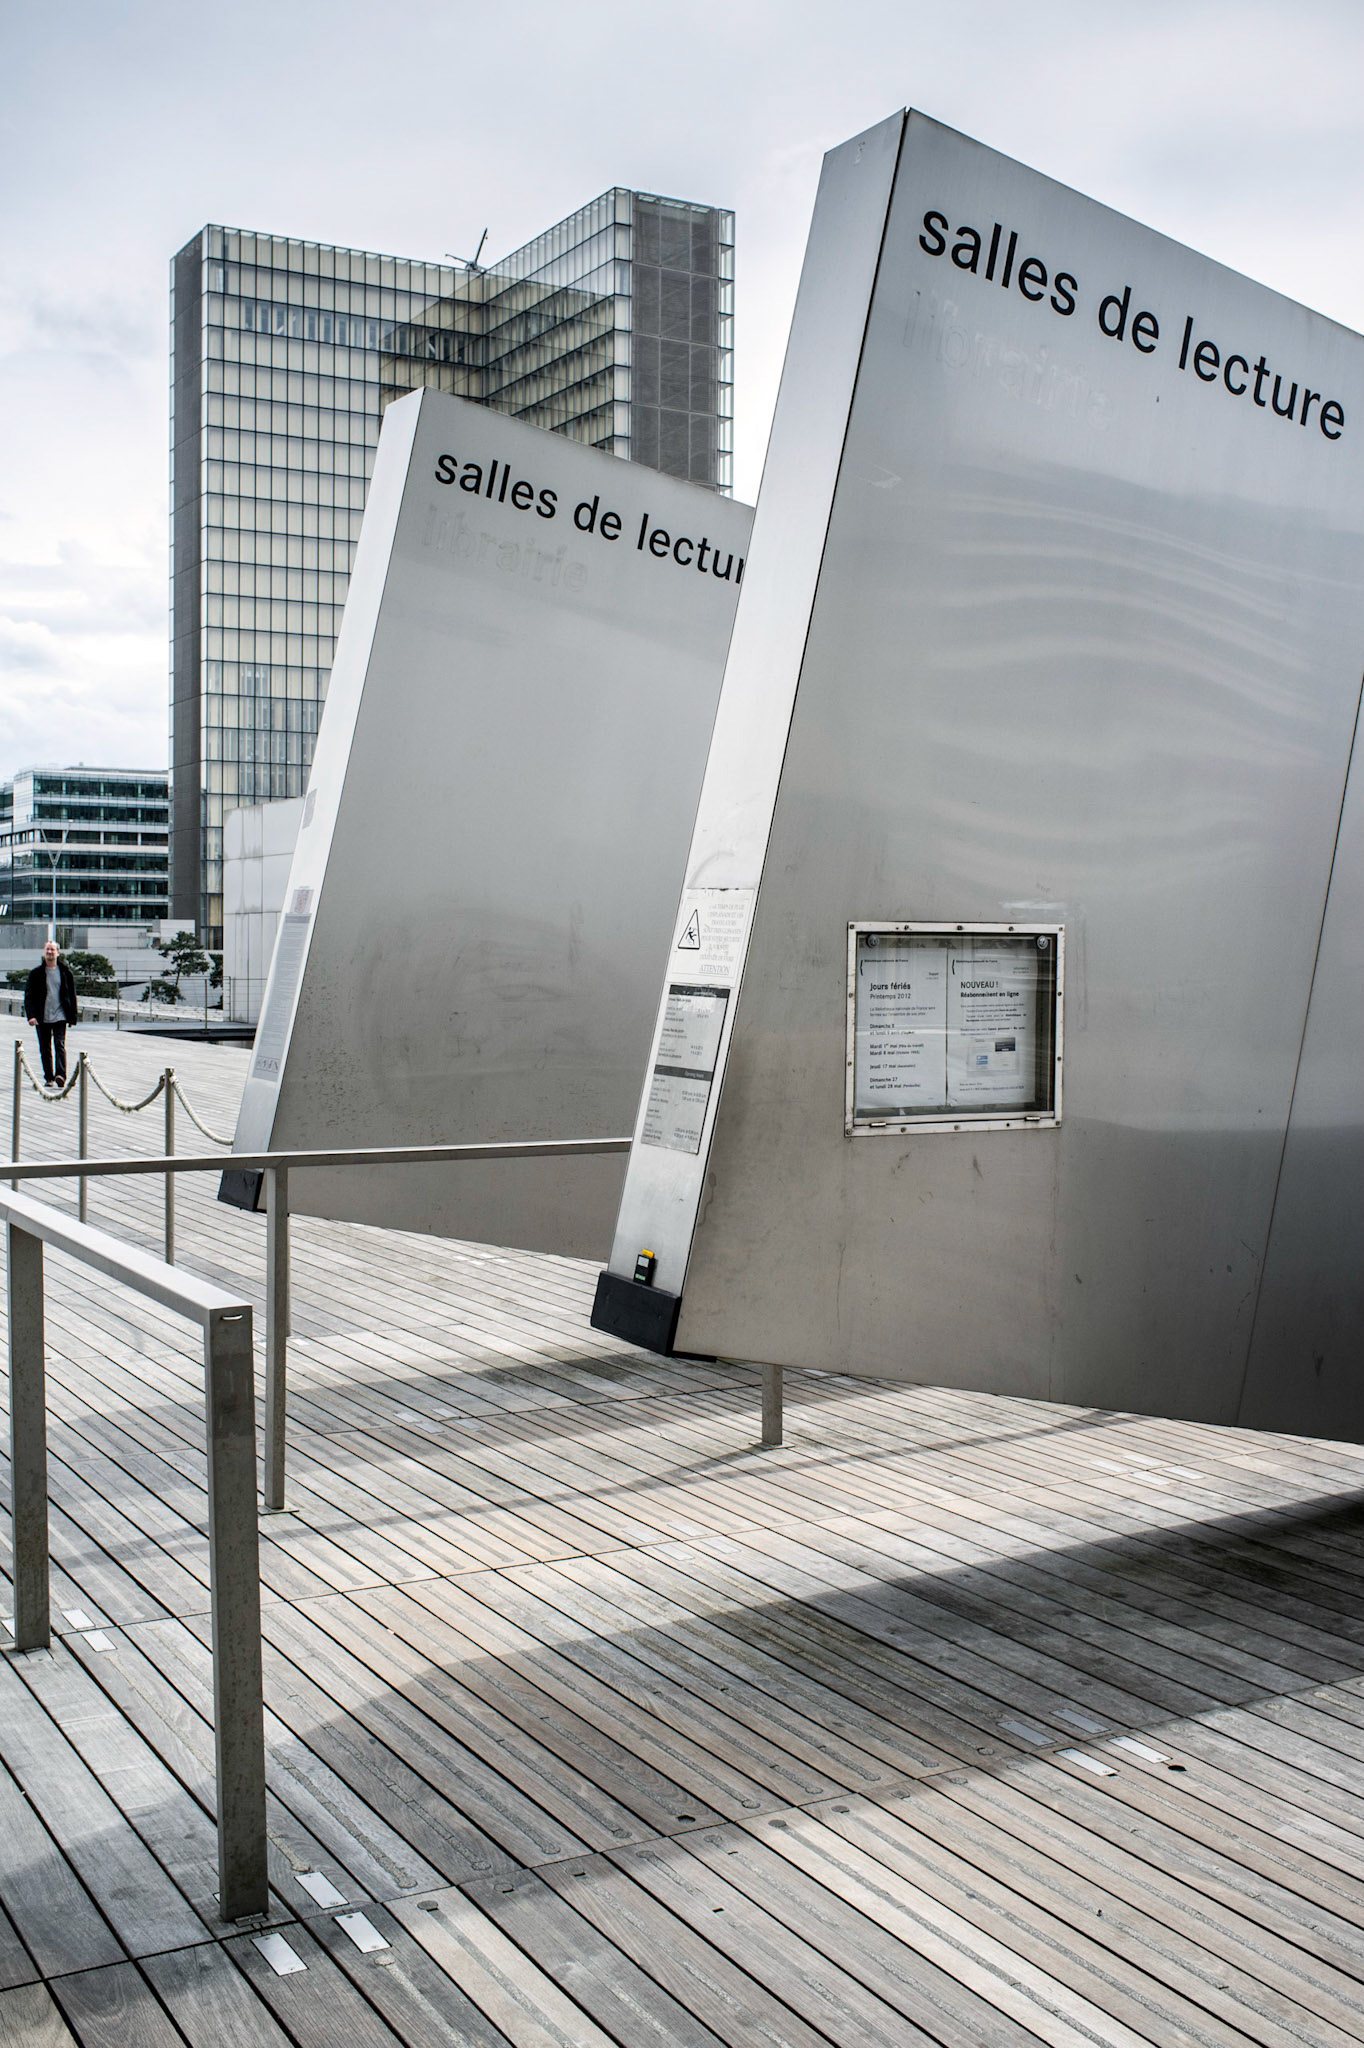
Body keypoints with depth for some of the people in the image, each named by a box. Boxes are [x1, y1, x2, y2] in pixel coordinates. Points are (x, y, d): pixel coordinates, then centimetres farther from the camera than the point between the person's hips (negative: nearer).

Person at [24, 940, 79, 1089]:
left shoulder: (65, 973, 5)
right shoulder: (36, 974, 4)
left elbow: (72, 995, 10)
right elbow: (28, 995, 2)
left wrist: (73, 1016, 7)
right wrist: (31, 1015, -10)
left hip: (60, 1015, -1)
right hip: (42, 1018, 1)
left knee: (60, 1045, -13)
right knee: (45, 1049, 5)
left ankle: (60, 1075, -22)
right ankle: (49, 1078, 12)